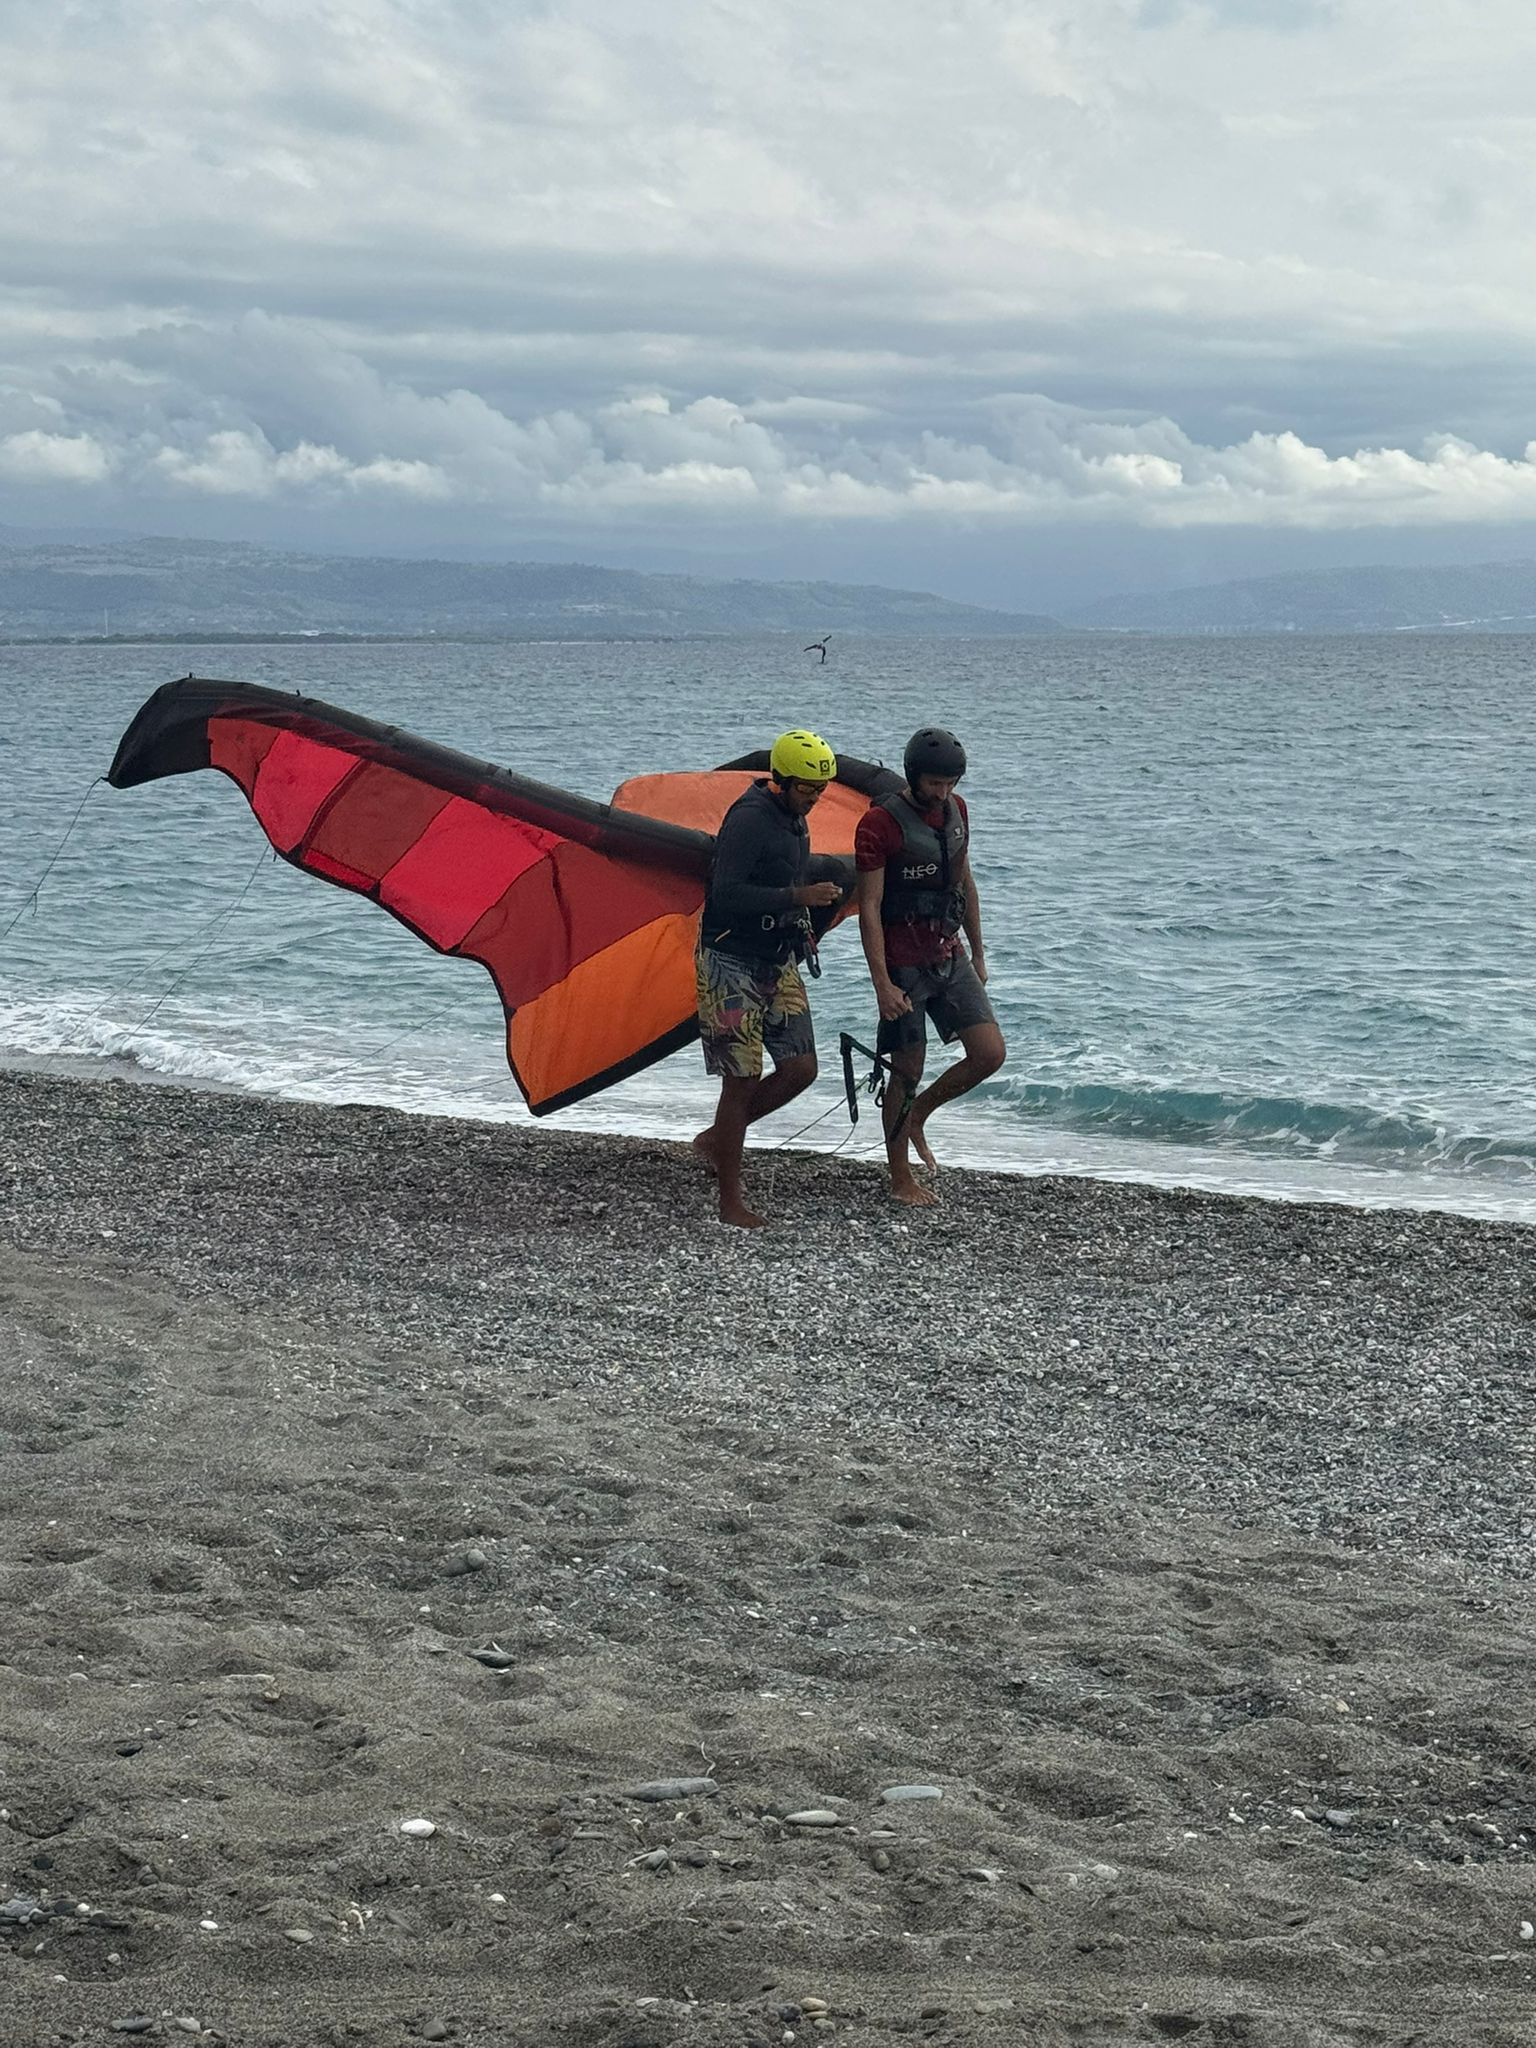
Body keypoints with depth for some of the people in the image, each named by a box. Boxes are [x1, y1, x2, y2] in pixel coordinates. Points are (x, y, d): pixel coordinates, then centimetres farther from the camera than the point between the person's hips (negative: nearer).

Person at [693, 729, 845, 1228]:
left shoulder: (794, 820, 11)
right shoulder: (748, 819, -18)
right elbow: (726, 894, -26)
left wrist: (801, 928, 13)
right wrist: (799, 897, -29)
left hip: (778, 962, 9)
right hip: (732, 964, -9)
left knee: (800, 1069, 4)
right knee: (742, 1079, -6)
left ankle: (717, 1140, 23)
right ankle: (731, 1203, 3)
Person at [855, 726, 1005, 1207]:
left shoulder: (954, 810, 6)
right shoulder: (881, 823, -15)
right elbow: (869, 908, -16)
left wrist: (978, 953, 18)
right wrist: (882, 984, -21)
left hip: (949, 957, 6)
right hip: (904, 966, -6)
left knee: (989, 1054, -2)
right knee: (907, 1072, 1)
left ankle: (918, 1114, 22)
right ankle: (900, 1177, 16)